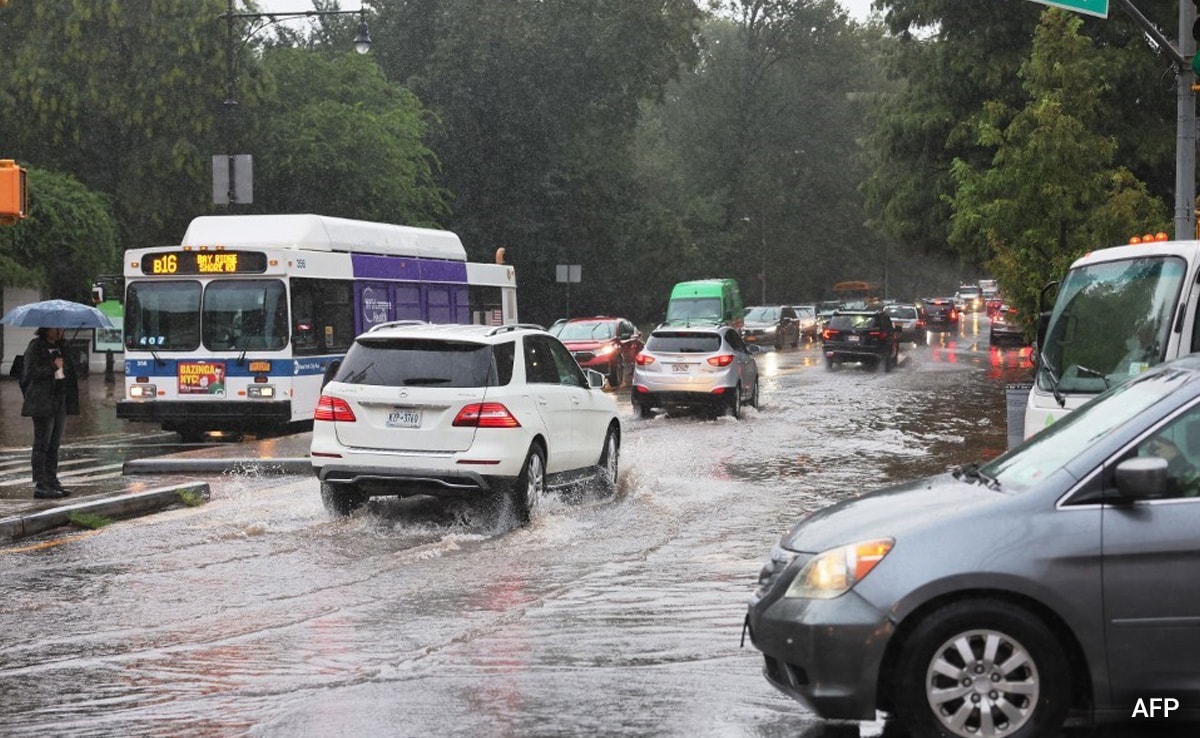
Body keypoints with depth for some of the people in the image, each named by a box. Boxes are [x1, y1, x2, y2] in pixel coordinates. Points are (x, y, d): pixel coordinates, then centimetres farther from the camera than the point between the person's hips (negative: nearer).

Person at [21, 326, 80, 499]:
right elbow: (30, 373, -15)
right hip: (43, 402, -7)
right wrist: (53, 367, -18)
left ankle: (52, 481, 16)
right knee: (42, 444, -6)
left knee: (54, 445, 11)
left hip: (61, 402, 7)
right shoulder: (35, 347, -7)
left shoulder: (63, 347, 14)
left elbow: (71, 370, 22)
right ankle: (39, 485, -6)